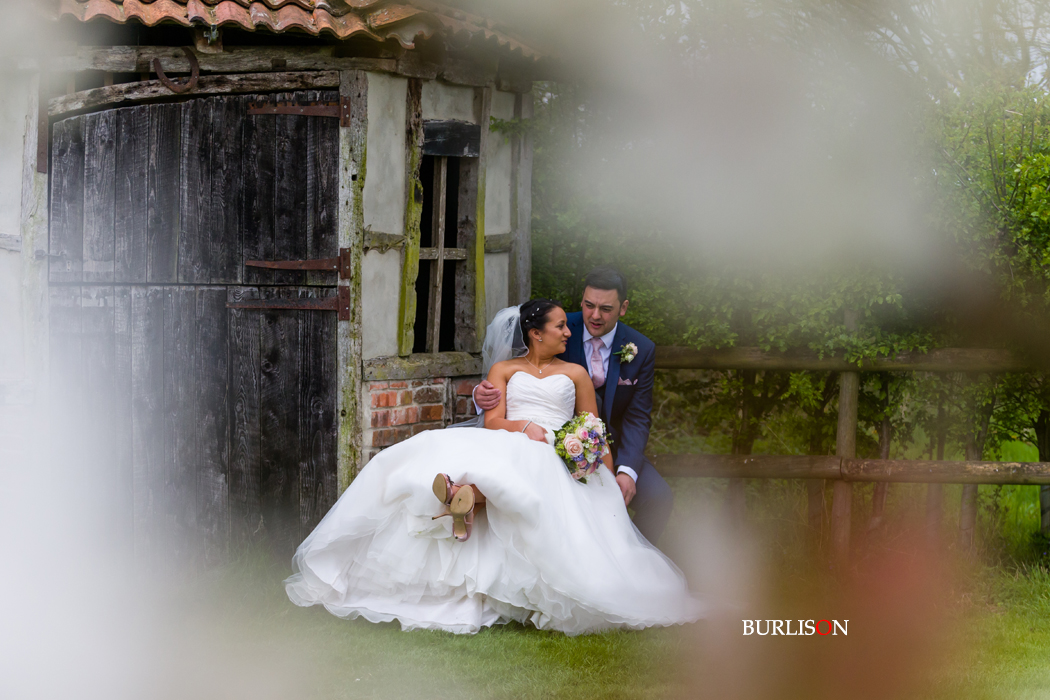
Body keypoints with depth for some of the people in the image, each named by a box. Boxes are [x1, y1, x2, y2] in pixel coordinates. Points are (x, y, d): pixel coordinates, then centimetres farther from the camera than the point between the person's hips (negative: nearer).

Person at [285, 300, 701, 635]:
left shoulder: (575, 374, 24)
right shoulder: (503, 369, 22)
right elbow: (492, 422, 7)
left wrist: (612, 480, 1)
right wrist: (526, 426, -15)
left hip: (554, 459, -1)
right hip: (502, 449, 1)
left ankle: (465, 494, -69)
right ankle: (465, 505, -68)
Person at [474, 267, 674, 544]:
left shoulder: (642, 349, -4)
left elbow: (637, 417, -3)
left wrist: (627, 471, -19)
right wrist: (484, 394, -33)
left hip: (614, 449, 2)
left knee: (659, 498, -20)